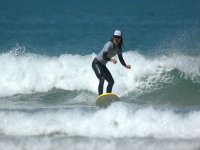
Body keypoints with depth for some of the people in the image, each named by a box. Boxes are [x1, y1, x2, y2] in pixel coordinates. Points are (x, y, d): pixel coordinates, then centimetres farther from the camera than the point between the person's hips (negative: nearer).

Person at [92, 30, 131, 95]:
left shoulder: (119, 48, 1)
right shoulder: (109, 45, -22)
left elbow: (121, 59, 1)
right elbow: (104, 56, -33)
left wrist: (126, 65, -18)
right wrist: (111, 59, -50)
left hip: (103, 65, 9)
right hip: (96, 63, -9)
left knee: (111, 81, 8)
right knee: (102, 78, -28)